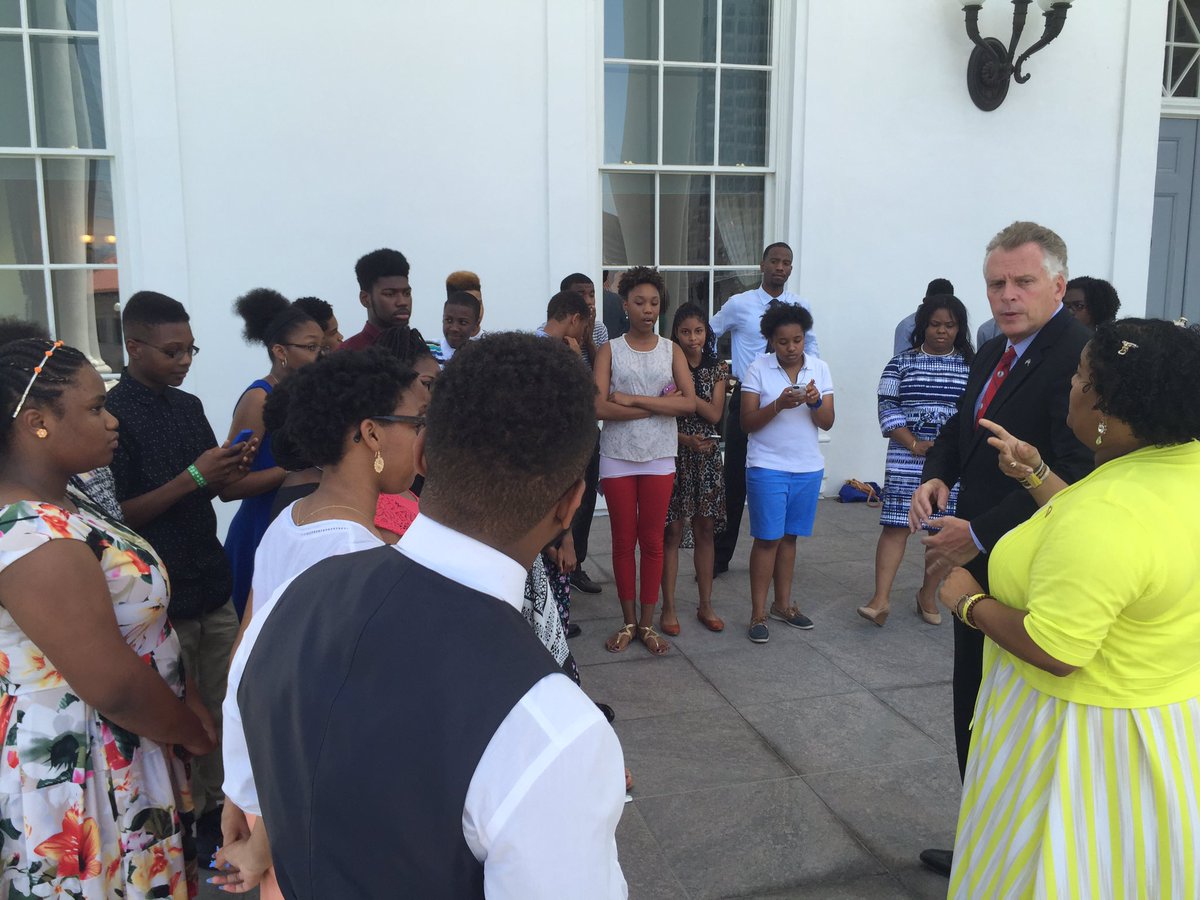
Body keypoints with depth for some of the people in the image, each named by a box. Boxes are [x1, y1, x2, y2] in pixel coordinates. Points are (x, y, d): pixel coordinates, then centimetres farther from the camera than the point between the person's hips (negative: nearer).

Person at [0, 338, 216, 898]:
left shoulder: (61, 507, 3)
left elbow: (131, 626, 7)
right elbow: (113, 685, -27)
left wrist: (191, 704, 4)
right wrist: (197, 733, -11)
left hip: (123, 757, 9)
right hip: (82, 776, -9)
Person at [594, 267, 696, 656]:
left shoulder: (671, 351, 3)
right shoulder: (610, 350, -1)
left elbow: (689, 403, -10)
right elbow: (599, 407, -14)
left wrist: (633, 400, -16)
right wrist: (659, 404, -15)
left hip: (659, 458, 1)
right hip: (617, 458, -1)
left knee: (652, 541, 7)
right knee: (623, 541, 7)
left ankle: (648, 623, 18)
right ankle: (628, 622, 20)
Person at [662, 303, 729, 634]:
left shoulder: (718, 368, 4)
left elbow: (715, 414, -6)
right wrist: (687, 440, -20)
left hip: (707, 458, 3)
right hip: (674, 455, -3)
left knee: (705, 530, 10)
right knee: (672, 531, 1)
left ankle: (706, 605, 20)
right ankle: (669, 607, 10)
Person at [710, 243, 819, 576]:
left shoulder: (800, 307, 5)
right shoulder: (738, 304, -1)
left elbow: (812, 347, 15)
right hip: (746, 397, -2)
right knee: (735, 479, 3)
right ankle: (719, 556, 13)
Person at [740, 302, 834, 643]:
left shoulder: (819, 368, 3)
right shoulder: (758, 370, -6)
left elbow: (827, 422, 0)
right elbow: (747, 422, -9)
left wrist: (815, 401, -20)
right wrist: (779, 404, -24)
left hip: (808, 467, 3)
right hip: (767, 467, -3)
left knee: (789, 536, 12)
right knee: (768, 538, -2)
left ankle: (783, 604, 25)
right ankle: (758, 613, 7)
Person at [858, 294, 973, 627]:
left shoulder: (971, 366, 8)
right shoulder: (902, 362, 5)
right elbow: (888, 409, 0)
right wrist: (915, 444, -11)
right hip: (907, 457, -1)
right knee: (896, 524, -7)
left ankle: (928, 596, 23)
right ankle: (881, 598, -7)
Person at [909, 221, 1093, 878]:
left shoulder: (1080, 357, -19)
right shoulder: (992, 355, 10)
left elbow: (1074, 478, -26)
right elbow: (959, 431, 20)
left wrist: (978, 533, -23)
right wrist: (935, 475, -2)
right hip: (976, 564, 9)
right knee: (973, 716, 19)